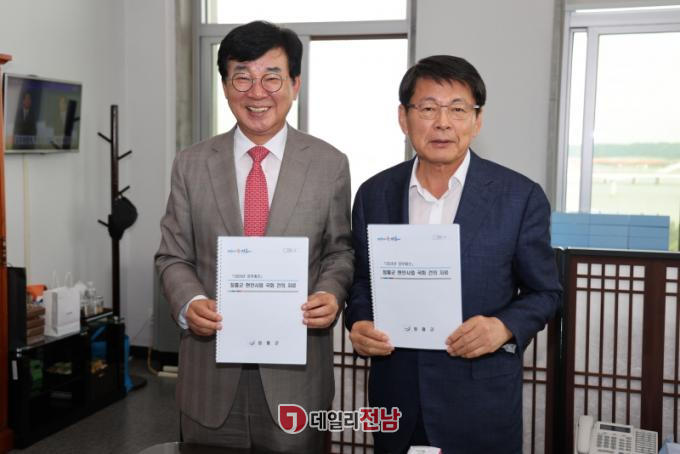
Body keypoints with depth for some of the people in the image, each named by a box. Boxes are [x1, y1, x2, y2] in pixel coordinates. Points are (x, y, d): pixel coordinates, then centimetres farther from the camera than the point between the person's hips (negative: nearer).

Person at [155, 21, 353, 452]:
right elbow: (174, 256, 6)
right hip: (211, 371, 1)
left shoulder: (330, 165, -1)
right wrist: (189, 301, -14)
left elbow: (340, 251, 6)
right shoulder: (191, 165, 3)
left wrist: (332, 293, -15)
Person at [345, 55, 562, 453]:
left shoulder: (521, 197, -8)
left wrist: (504, 327, -19)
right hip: (396, 397, 3)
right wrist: (360, 323, -9)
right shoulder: (374, 194, 1)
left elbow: (544, 292, -1)